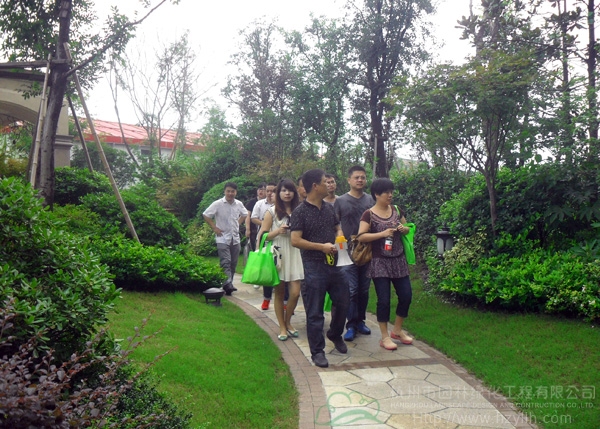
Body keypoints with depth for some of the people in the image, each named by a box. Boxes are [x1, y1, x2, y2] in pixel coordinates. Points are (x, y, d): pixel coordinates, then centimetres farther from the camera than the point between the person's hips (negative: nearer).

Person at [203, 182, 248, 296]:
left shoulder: (239, 204, 4)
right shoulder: (218, 204, -9)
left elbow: (245, 214, 24)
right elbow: (205, 215, -4)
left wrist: (238, 223, 11)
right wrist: (214, 228, -7)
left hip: (235, 238, 5)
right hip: (222, 238, -5)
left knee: (233, 263, 9)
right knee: (226, 262, -15)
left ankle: (228, 284, 20)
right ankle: (228, 285, -22)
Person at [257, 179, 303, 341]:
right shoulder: (272, 211, 1)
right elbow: (262, 235, -2)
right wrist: (278, 231, -16)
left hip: (294, 255, 2)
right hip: (277, 255, -2)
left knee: (295, 293, -2)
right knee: (280, 293, 6)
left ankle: (288, 322, 22)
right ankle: (282, 327, 20)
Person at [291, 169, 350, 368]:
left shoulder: (329, 207, 9)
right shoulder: (300, 212, -10)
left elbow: (338, 228, 22)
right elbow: (295, 240, -16)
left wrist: (339, 237, 0)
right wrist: (322, 246, -18)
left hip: (334, 264, 6)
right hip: (314, 267, -6)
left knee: (342, 303, 16)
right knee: (315, 312, 3)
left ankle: (335, 334, 41)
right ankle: (317, 351, 16)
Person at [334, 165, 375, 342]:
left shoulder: (371, 200, 7)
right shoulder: (340, 201, -1)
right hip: (348, 252, -3)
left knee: (364, 289, 11)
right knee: (351, 290, -2)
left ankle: (360, 321, 24)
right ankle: (351, 325, 8)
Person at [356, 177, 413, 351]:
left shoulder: (396, 210, 7)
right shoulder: (369, 214, -9)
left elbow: (407, 228, 17)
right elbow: (361, 236, -16)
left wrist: (404, 229, -6)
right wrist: (382, 233, -23)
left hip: (398, 260, 6)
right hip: (379, 262, -5)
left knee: (406, 295, 8)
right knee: (384, 299, -2)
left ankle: (397, 330, 28)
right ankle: (384, 337, 13)